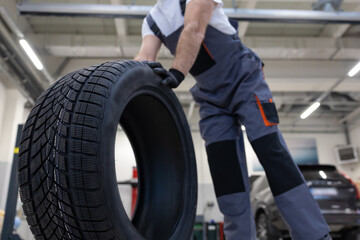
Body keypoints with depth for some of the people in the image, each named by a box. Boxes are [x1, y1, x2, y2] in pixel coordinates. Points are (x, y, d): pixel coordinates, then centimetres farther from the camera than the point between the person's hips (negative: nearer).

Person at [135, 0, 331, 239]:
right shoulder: (151, 21, 8)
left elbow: (194, 32, -26)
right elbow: (146, 57, -9)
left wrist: (176, 73, -42)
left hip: (245, 81, -5)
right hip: (212, 97, 6)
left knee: (273, 155, -15)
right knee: (223, 169, -4)